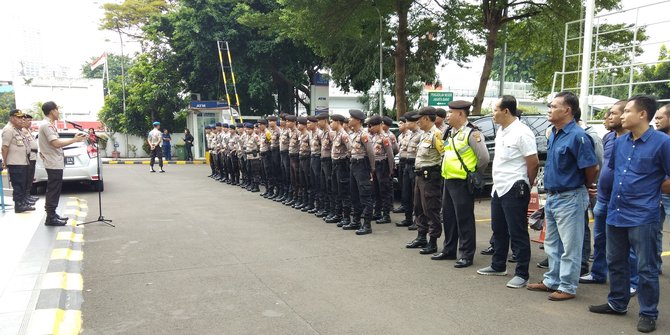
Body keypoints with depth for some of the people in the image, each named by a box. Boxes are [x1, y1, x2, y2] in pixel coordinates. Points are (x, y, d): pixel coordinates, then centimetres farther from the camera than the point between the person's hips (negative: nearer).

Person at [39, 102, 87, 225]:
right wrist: (74, 140, -19)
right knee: (53, 191, -7)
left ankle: (52, 215, 22)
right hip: (54, 164, -10)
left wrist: (73, 139, 10)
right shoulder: (47, 125, -16)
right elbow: (56, 143, -24)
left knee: (53, 191, 15)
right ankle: (50, 218, -3)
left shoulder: (49, 125, 16)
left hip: (55, 163, 10)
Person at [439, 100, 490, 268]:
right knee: (448, 217, 16)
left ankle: (466, 255, 6)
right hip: (448, 180, 9)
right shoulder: (450, 133, 13)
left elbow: (484, 158, -15)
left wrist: (472, 173, -3)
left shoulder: (472, 133, -13)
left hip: (462, 182, -9)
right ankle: (449, 249, 29)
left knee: (464, 219, -2)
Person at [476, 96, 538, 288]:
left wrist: (526, 185, -4)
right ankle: (498, 266, 31)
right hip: (498, 189, 9)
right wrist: (498, 181, 14)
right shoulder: (501, 131, 12)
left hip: (514, 191, -9)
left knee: (518, 234, -2)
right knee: (499, 231, 18)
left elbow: (533, 163, -16)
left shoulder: (521, 133, -16)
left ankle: (522, 274, 6)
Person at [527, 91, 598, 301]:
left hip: (570, 199, -9)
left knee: (570, 247, 2)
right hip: (552, 197, 9)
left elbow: (592, 168, -16)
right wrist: (550, 193, 17)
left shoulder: (577, 136, -18)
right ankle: (552, 281, 30)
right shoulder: (553, 134, 9)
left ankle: (568, 287, 13)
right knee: (552, 244, 18)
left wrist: (586, 187, 1)